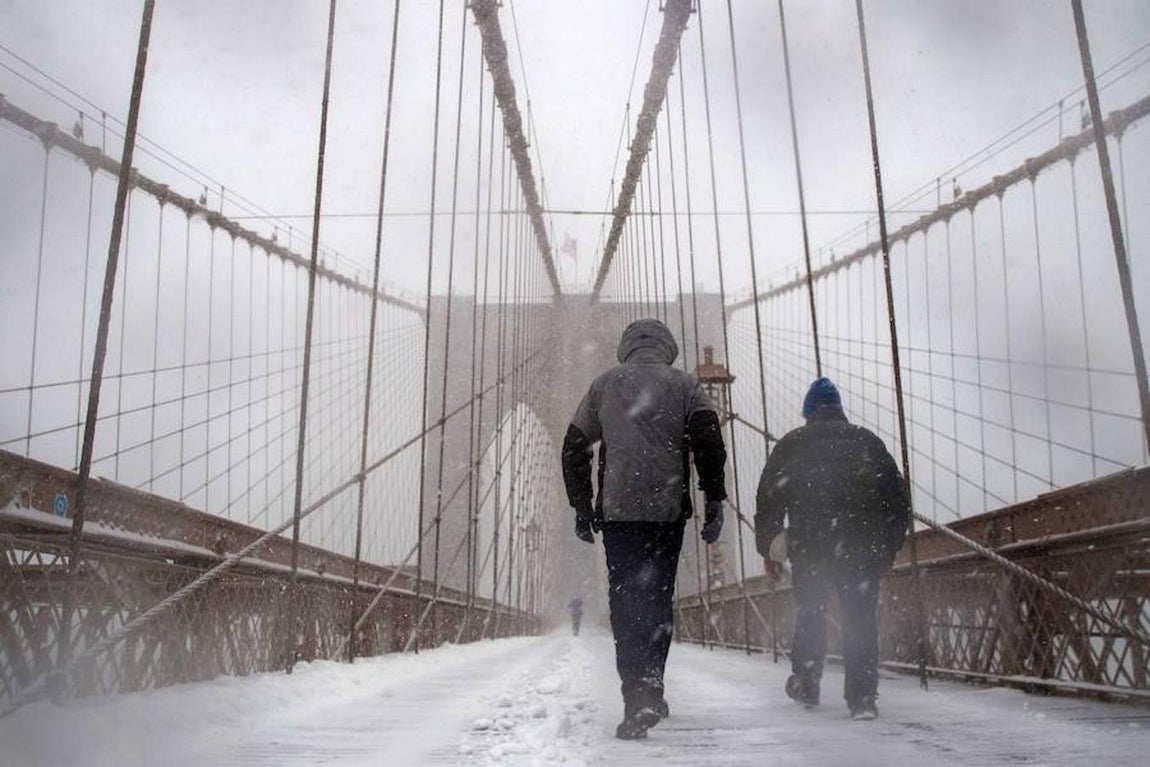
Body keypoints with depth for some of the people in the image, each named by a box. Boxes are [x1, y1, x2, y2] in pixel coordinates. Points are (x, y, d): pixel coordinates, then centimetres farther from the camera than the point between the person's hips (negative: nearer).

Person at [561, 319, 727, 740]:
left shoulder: (605, 384, 13)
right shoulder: (684, 385, 9)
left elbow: (574, 446, 12)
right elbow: (709, 440, -5)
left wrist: (581, 507, 16)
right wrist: (714, 501, -3)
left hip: (618, 511, 0)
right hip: (667, 509, 0)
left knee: (626, 603, 0)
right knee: (658, 599, 13)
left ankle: (638, 700, -12)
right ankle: (651, 692, 19)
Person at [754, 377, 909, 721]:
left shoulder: (791, 444, 7)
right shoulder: (867, 441, 12)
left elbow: (768, 498, 3)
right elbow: (898, 497, 13)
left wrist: (765, 549, 9)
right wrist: (890, 545, 20)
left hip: (808, 548, -1)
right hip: (862, 549, 1)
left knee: (809, 614, 16)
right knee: (861, 620, 6)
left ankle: (806, 683, 24)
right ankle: (862, 698, 3)